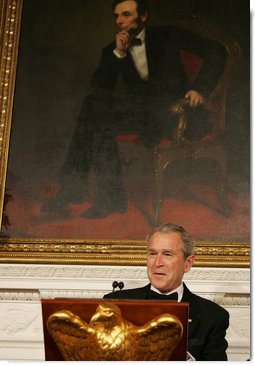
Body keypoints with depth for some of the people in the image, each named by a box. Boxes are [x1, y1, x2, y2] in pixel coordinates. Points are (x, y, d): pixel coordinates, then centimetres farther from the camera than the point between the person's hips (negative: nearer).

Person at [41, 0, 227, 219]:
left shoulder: (166, 36, 9)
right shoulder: (112, 51, 17)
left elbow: (216, 51, 5)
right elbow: (98, 87, 1)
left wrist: (201, 88, -7)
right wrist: (118, 53, -8)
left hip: (173, 108, -5)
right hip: (141, 110, 5)